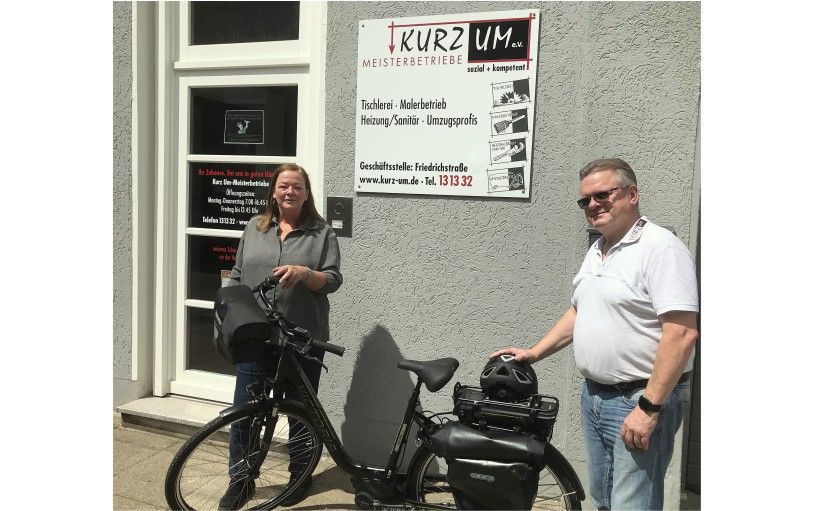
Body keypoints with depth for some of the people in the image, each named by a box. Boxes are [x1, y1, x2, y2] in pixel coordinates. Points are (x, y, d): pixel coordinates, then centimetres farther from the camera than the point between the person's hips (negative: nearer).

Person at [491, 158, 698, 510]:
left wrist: (649, 407, -24)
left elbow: (682, 333, -23)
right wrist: (533, 353, 16)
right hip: (595, 395, 9)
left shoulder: (661, 249, -16)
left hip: (640, 402, -8)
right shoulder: (597, 250, 13)